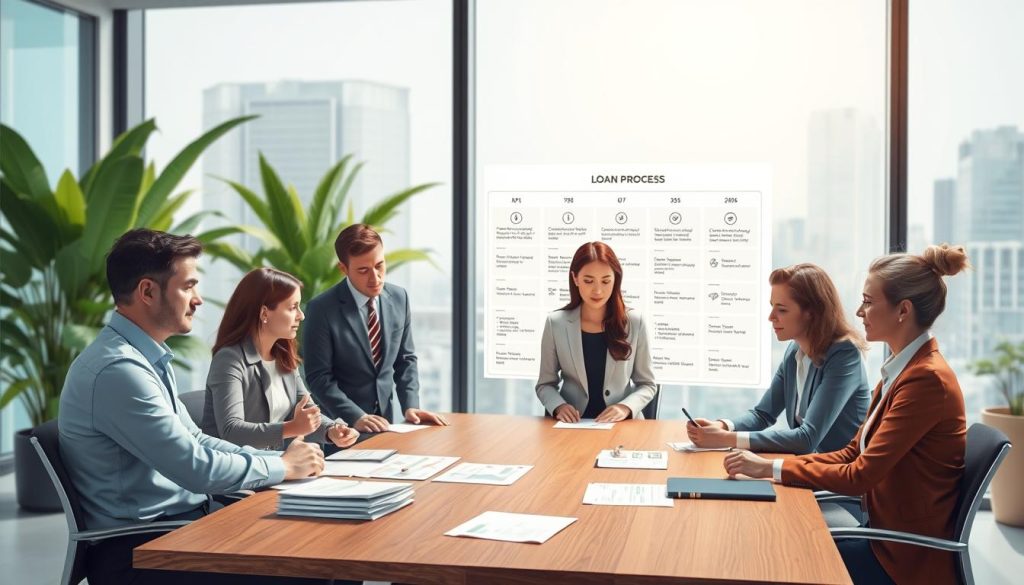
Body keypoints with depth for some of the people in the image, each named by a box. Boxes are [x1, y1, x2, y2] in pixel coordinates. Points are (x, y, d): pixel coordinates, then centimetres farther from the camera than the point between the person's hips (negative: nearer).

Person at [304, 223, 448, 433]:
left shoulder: (399, 298, 2)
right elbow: (318, 377, -11)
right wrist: (356, 417, -21)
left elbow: (405, 360, 10)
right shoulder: (322, 309, -11)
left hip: (384, 420, 3)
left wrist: (410, 406, -3)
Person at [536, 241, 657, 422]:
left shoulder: (635, 322, 0)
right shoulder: (555, 323, 0)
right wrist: (558, 406, -11)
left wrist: (626, 407, -12)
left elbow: (646, 384, 7)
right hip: (573, 424, 0)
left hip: (622, 425, 0)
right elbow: (545, 384, 8)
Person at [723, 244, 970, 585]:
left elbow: (860, 475, -22)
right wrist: (769, 467, -3)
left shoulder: (926, 379, -21)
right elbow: (854, 454, 8)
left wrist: (772, 468, -16)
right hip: (887, 532, 8)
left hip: (908, 556, -8)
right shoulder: (904, 369, 9)